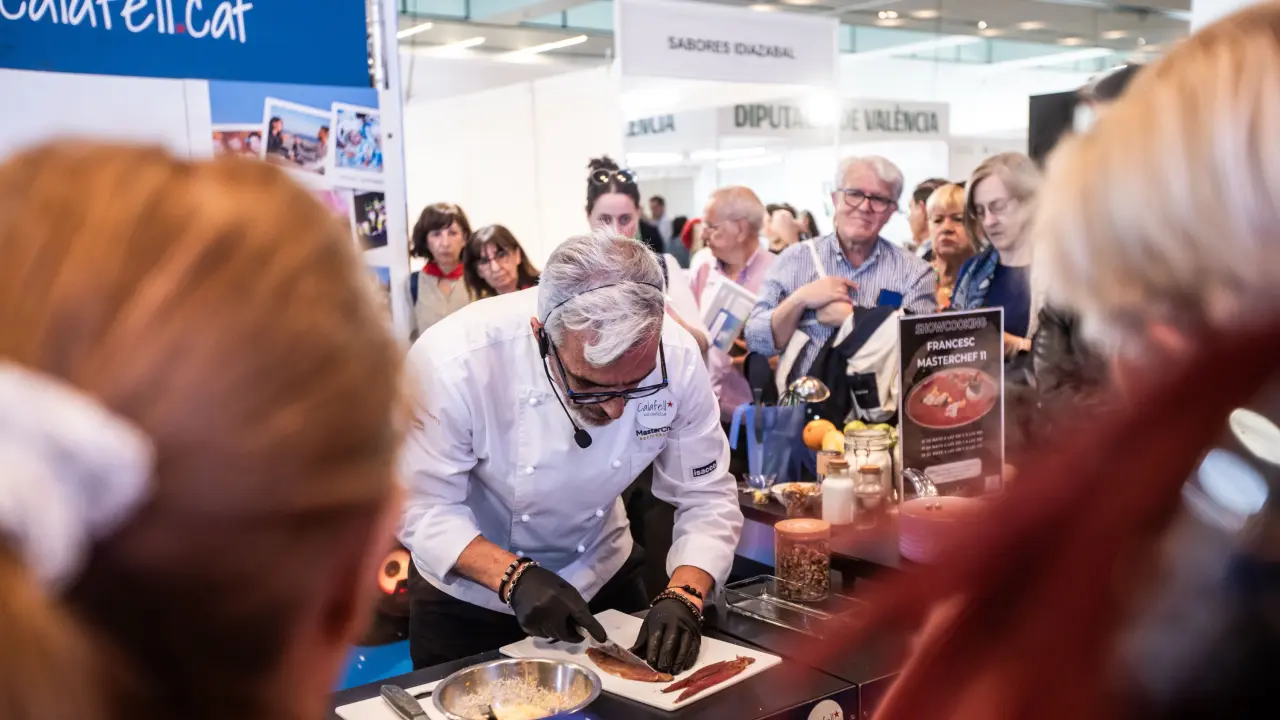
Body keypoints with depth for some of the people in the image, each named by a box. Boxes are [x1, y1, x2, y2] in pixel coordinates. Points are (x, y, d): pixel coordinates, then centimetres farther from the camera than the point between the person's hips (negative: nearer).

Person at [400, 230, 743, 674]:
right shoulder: (452, 362, -33)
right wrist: (514, 576, -35)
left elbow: (707, 498, -14)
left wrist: (682, 598, -29)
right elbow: (424, 506, -22)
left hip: (602, 579, 3)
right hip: (466, 595, -2)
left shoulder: (676, 359, -25)